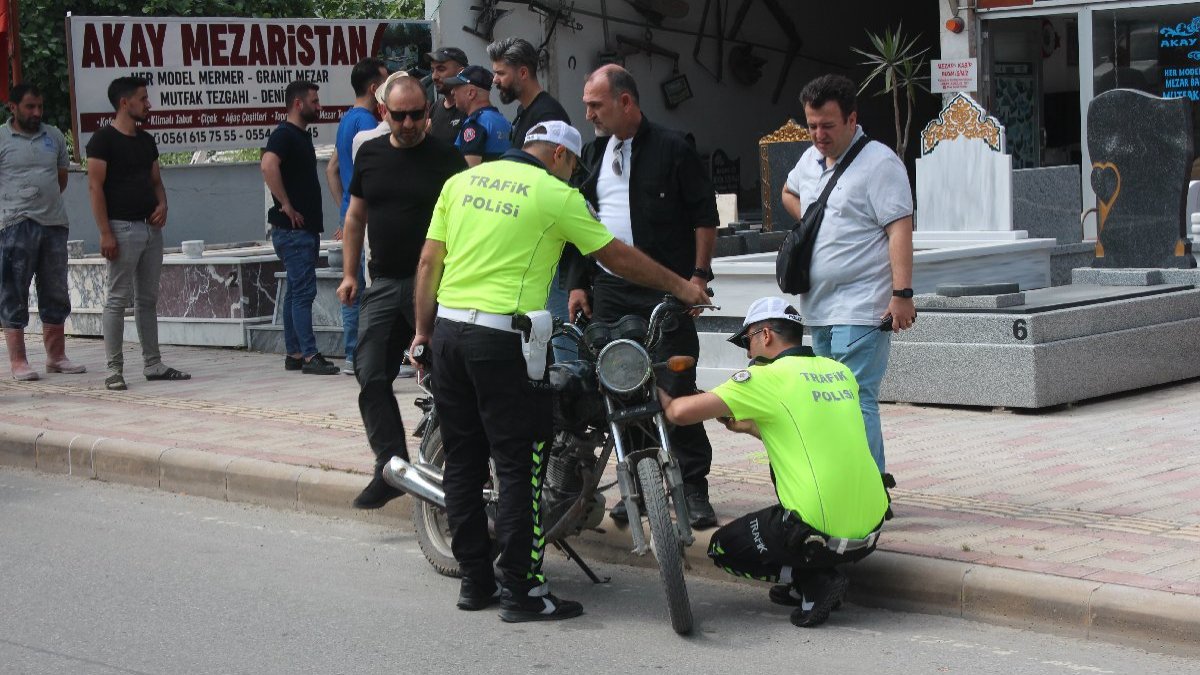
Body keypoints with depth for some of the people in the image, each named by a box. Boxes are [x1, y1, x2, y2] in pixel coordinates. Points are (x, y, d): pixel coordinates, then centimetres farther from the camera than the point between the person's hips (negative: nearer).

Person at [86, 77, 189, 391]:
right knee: (118, 299, -5)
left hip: (150, 227, 7)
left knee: (148, 299, 11)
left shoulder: (146, 141, 15)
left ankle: (153, 364, 16)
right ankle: (114, 369, -1)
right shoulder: (104, 139, -8)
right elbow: (95, 186, -11)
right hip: (122, 228, -7)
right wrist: (105, 233, -17)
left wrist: (162, 205, -1)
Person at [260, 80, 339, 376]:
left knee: (296, 292, 11)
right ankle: (309, 356, -11)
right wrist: (286, 205, -25)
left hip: (306, 228, 10)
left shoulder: (301, 136, 19)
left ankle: (294, 354, 14)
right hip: (293, 229, -10)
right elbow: (268, 165, -31)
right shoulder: (284, 135, -12)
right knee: (304, 291, -11)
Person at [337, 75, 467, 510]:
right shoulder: (370, 155, 10)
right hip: (383, 283, 4)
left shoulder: (446, 159, -2)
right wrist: (349, 273, 11)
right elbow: (355, 217, 17)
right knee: (371, 376, -3)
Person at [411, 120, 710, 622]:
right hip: (502, 340, -6)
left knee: (462, 462, 12)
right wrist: (679, 286, 13)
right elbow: (617, 257, 2)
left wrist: (423, 330, 16)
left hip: (448, 330, 7)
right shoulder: (557, 195, -2)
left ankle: (475, 581, 18)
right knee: (520, 467, -1)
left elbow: (429, 261, 11)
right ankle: (521, 591, 0)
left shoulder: (461, 181, 13)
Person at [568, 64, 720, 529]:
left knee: (676, 389, -5)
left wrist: (699, 274, -10)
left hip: (666, 291, -6)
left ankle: (694, 487, 1)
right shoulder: (594, 154, 14)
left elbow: (704, 212, -3)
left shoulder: (671, 148, -4)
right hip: (609, 292, 6)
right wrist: (577, 283, 13)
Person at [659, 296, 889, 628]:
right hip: (871, 531, 7)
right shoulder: (841, 372, 12)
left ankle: (815, 584, -1)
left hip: (821, 535, -7)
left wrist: (662, 396, 12)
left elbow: (682, 412, -10)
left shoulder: (768, 377, -7)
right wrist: (751, 426, 31)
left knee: (722, 548, 17)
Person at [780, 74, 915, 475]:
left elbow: (900, 231, -17)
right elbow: (789, 193, 37)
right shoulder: (810, 159, 15)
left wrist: (902, 294, -25)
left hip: (860, 309, -9)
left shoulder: (879, 163, -11)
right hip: (819, 307, 9)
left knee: (855, 400, -15)